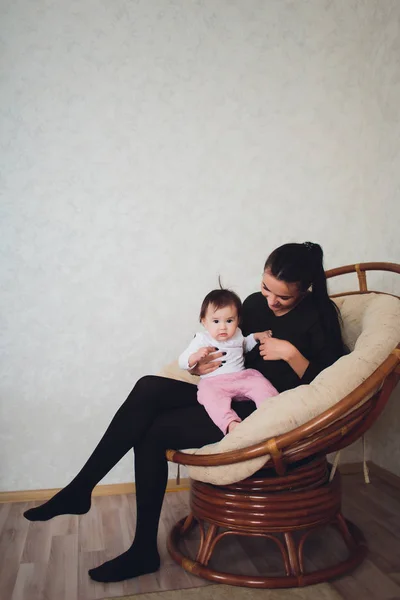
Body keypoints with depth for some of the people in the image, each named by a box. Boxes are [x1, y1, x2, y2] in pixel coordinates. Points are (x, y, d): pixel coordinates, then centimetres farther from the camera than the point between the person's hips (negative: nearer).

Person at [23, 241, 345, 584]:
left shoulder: (320, 315, -7)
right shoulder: (254, 303, 9)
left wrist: (291, 353, -23)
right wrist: (201, 365, -4)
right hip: (230, 398, 7)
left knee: (153, 431, -17)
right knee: (149, 389, -17)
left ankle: (144, 549, 0)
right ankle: (79, 489, -10)